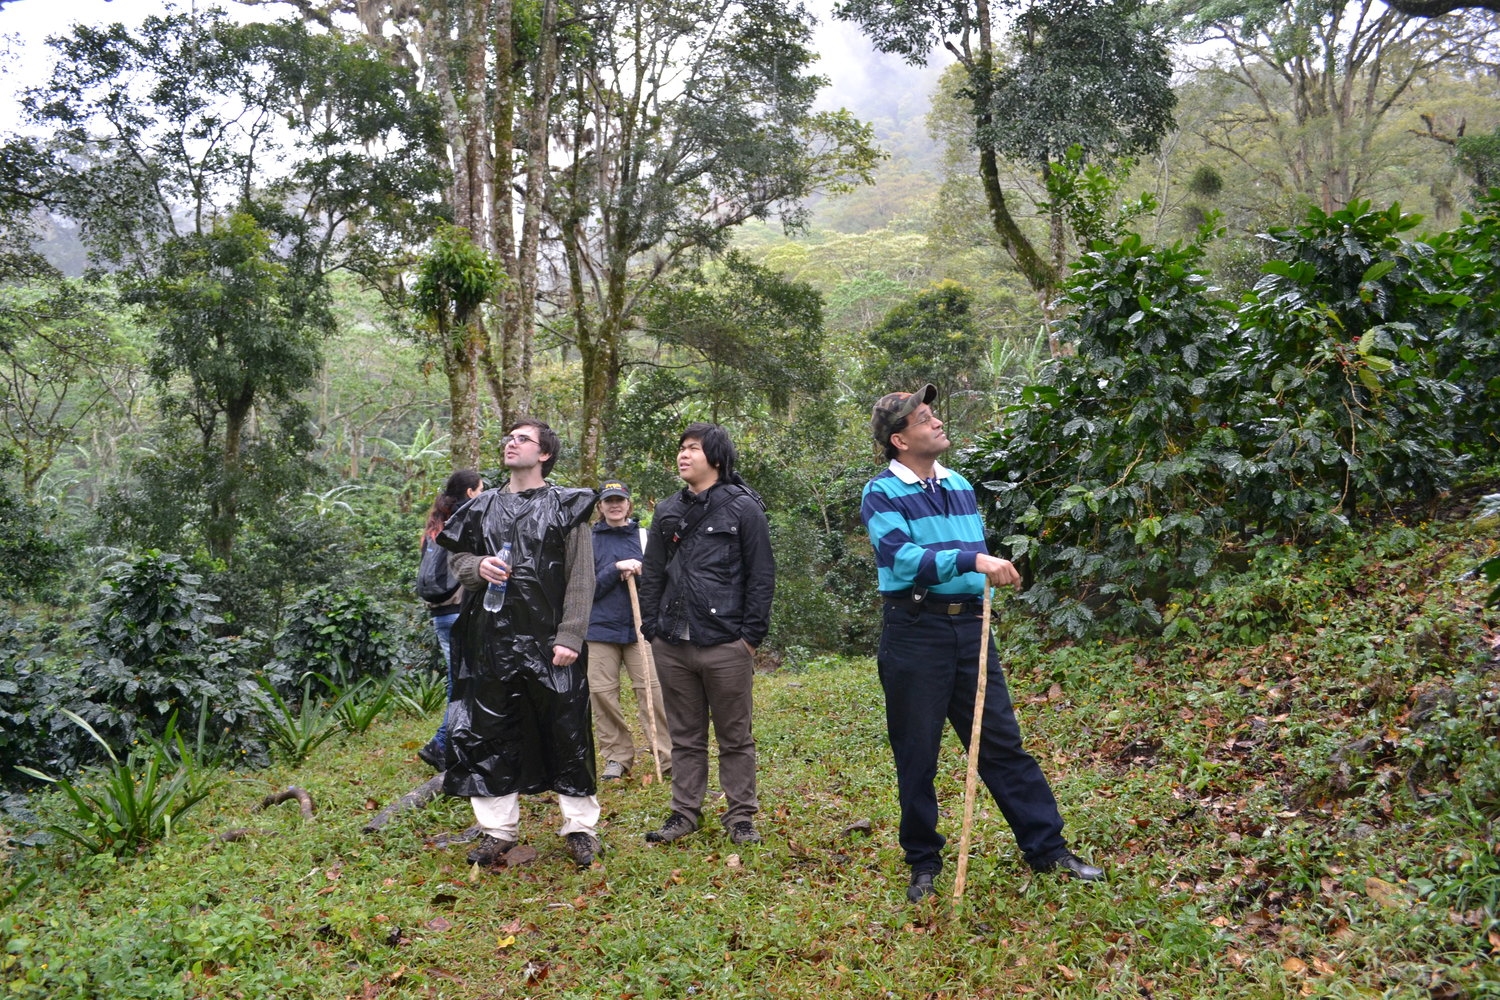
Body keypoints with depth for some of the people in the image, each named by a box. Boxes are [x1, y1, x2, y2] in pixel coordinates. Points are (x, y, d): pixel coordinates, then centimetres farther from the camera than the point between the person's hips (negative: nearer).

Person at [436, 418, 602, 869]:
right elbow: (455, 557, 19)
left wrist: (570, 637, -12)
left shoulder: (567, 508, 1)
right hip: (492, 641, 4)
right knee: (490, 734, 8)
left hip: (550, 642, -4)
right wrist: (477, 567, -5)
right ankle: (497, 830, 21)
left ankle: (580, 827, 17)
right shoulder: (483, 507, 12)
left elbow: (580, 578, -4)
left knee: (567, 734, 2)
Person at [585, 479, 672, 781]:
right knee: (601, 692, 1)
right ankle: (617, 756, 15)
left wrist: (638, 572, -13)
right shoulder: (589, 541, 4)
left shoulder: (644, 537, 6)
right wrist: (616, 569, -14)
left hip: (640, 626, -1)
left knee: (652, 689, -6)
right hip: (601, 628, 1)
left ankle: (669, 757, 0)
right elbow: (587, 588, -1)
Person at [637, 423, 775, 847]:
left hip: (725, 645, -4)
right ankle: (685, 812, 24)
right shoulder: (668, 511, 13)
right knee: (684, 736, 14)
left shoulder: (744, 508, -1)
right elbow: (652, 574, 16)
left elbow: (761, 575, -3)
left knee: (735, 736, 6)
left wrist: (751, 634, -8)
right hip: (672, 646, 5)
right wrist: (651, 629, 8)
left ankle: (740, 815, 17)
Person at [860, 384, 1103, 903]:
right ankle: (924, 863, 19)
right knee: (916, 755, 6)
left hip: (969, 630, 5)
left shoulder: (960, 485, 13)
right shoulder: (881, 494, -7)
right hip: (915, 633, -5)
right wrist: (972, 559, -29)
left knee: (1003, 742, 8)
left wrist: (988, 590, 13)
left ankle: (1048, 847, 17)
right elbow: (902, 559, -22)